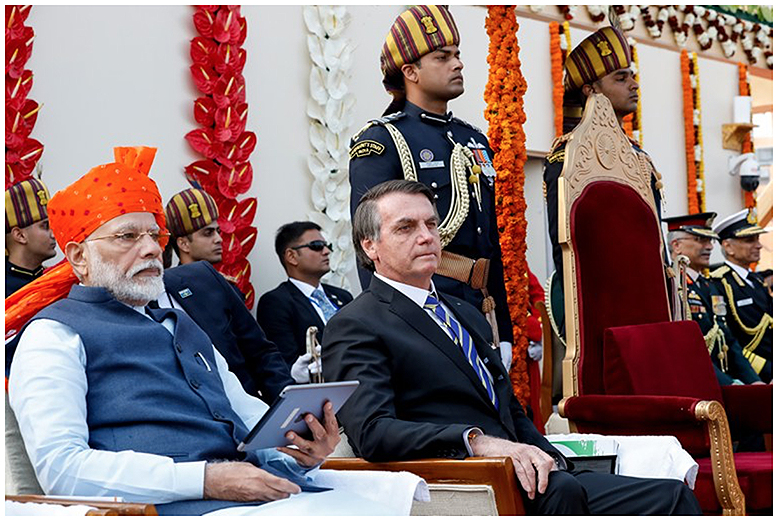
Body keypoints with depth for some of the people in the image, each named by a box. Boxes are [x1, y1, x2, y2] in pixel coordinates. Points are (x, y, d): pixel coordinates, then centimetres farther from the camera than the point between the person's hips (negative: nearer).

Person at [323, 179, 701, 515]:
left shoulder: (466, 314, 26)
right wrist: (476, 441, -26)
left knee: (673, 496, -12)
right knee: (563, 492, -37)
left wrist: (549, 462, 6)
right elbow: (372, 431, -16)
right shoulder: (355, 328, -1)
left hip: (519, 477, 8)